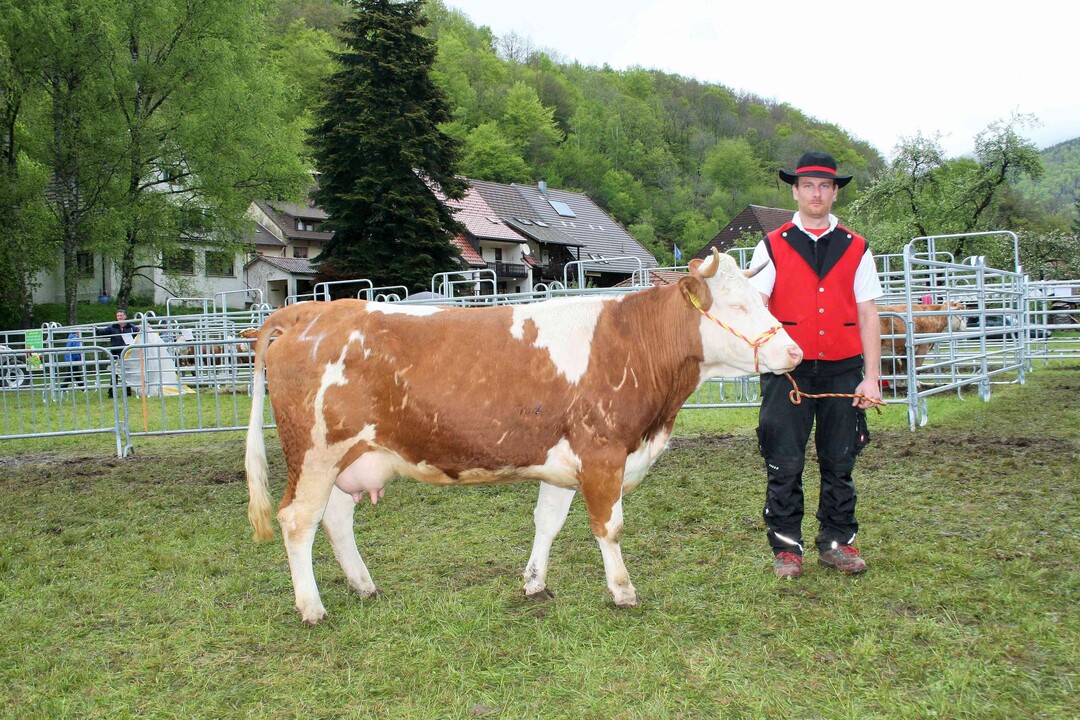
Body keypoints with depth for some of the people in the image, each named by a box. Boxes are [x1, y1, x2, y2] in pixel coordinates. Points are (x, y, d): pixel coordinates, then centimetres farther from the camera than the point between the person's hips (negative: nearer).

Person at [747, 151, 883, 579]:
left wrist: (870, 378, 1)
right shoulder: (772, 247, 6)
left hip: (843, 371, 2)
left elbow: (868, 315, 7)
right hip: (788, 372, -2)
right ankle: (786, 547, 12)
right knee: (784, 464, 0)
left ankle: (837, 542, 22)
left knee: (839, 463, 9)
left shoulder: (856, 249, 10)